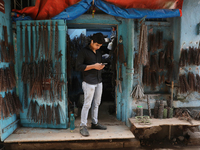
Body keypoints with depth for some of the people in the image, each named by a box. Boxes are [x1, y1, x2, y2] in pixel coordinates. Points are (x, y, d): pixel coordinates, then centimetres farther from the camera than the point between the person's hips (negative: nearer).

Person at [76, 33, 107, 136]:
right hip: (89, 82, -7)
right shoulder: (83, 52, -6)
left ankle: (95, 123, 26)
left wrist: (101, 66, 8)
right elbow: (78, 66, -13)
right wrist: (93, 66, -18)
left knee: (96, 103, 13)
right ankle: (83, 126, 6)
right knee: (87, 104, -5)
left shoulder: (99, 52, 16)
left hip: (99, 81, 7)